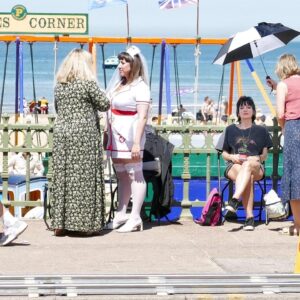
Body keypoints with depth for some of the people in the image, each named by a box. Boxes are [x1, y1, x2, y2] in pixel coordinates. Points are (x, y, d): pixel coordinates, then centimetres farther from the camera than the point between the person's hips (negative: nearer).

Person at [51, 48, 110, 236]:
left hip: (62, 134, 5)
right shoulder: (88, 83, -8)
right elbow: (105, 105, -3)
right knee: (84, 179, 0)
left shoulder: (59, 85, 9)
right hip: (84, 136, -5)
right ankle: (85, 223, 1)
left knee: (62, 177, 8)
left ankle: (60, 223, 9)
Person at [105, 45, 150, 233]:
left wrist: (137, 143, -19)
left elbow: (142, 117, -14)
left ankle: (135, 218, -5)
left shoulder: (140, 87, -7)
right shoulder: (119, 85, 17)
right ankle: (121, 215, 17)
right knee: (122, 176, 12)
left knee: (135, 175, -5)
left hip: (130, 137, -8)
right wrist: (108, 134, 14)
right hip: (116, 138, 8)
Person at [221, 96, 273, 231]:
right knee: (248, 177, -38)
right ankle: (249, 217, -47)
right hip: (234, 166, 0)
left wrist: (258, 158, -8)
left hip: (256, 167, 0)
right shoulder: (231, 130, 19)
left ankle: (234, 200, -58)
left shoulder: (260, 130, 18)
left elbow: (265, 154, 16)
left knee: (247, 165, -40)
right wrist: (232, 157, -3)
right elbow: (224, 154, 20)